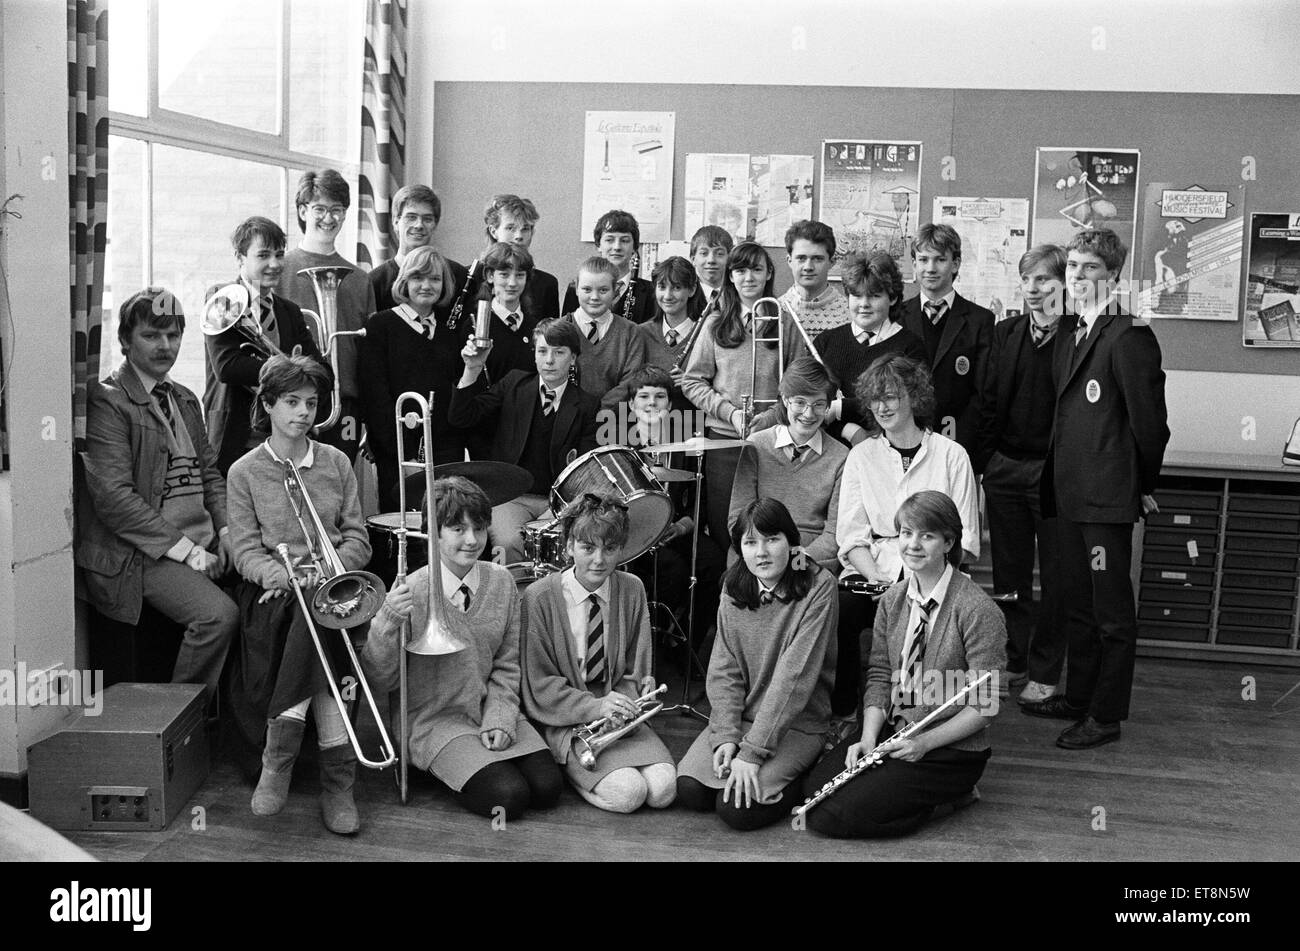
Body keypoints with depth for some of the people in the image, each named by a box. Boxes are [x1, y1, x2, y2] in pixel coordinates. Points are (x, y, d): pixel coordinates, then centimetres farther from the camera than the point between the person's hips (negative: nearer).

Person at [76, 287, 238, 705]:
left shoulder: (185, 400, 20)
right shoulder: (107, 401, -6)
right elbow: (113, 497, -15)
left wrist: (227, 529, 2)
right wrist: (184, 549, -17)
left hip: (202, 544, 7)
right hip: (141, 555, -7)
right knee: (218, 614, -29)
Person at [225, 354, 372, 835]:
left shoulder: (336, 462, 14)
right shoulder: (244, 472, 8)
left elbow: (358, 541, 9)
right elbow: (246, 553, 1)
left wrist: (322, 573, -11)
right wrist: (292, 577, -20)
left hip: (330, 584, 2)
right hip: (272, 592, -1)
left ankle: (279, 759, -30)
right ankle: (336, 778, -33)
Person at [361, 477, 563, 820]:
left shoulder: (501, 582, 0)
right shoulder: (412, 592, -13)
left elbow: (506, 666, 7)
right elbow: (378, 681, -12)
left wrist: (499, 718, -8)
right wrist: (388, 621, -28)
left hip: (492, 713, 5)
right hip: (434, 718, -4)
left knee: (547, 788, -13)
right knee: (509, 797, -21)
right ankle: (445, 771, 7)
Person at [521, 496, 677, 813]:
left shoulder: (632, 590, 3)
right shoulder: (539, 597, -9)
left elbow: (634, 672, 8)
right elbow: (540, 684, -8)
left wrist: (623, 705, -14)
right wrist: (595, 707, -21)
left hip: (619, 717, 4)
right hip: (565, 721, -4)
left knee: (663, 790, -19)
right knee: (627, 793, -25)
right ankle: (570, 768, 3)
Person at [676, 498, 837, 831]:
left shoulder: (818, 587, -15)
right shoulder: (734, 587, 3)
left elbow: (794, 675, -20)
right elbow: (724, 670, 0)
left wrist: (752, 751, -23)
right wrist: (726, 737, -15)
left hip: (798, 724, -5)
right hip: (739, 716, 5)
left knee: (736, 808, -20)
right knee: (690, 789, -14)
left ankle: (796, 784, 8)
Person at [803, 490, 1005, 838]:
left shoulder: (978, 610, -15)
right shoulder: (893, 600, 5)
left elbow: (984, 706, -14)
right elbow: (880, 677, 6)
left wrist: (924, 743, -20)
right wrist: (869, 737, -10)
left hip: (951, 748, -6)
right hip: (892, 731, 6)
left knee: (833, 816, -18)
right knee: (815, 790, -15)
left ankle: (951, 792, 3)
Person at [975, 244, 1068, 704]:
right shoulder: (1005, 333, 9)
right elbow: (989, 401, 10)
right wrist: (983, 459, 6)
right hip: (1005, 467, 5)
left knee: (1054, 576, 6)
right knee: (1008, 573, 13)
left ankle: (1044, 671, 17)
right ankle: (1016, 658, 27)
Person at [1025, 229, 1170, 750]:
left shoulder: (1130, 338, -14)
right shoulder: (1068, 338, 14)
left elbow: (1149, 421, -14)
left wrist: (1143, 486, -4)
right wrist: (1058, 479, 13)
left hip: (1109, 496, -9)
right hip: (1072, 492, 9)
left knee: (1112, 610, 1)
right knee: (1077, 603, 18)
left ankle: (1106, 717, 10)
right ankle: (1078, 697, 31)